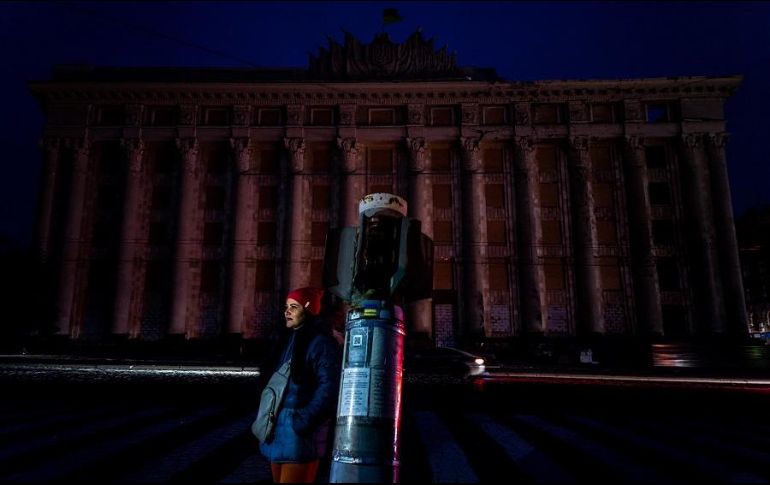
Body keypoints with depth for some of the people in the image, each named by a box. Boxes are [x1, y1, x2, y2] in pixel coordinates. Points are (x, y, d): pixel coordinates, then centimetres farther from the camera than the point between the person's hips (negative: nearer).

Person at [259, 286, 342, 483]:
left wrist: (305, 421, -22)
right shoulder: (292, 341, 17)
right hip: (279, 430, 9)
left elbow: (329, 387, -19)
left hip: (300, 432, -9)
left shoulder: (321, 343, -11)